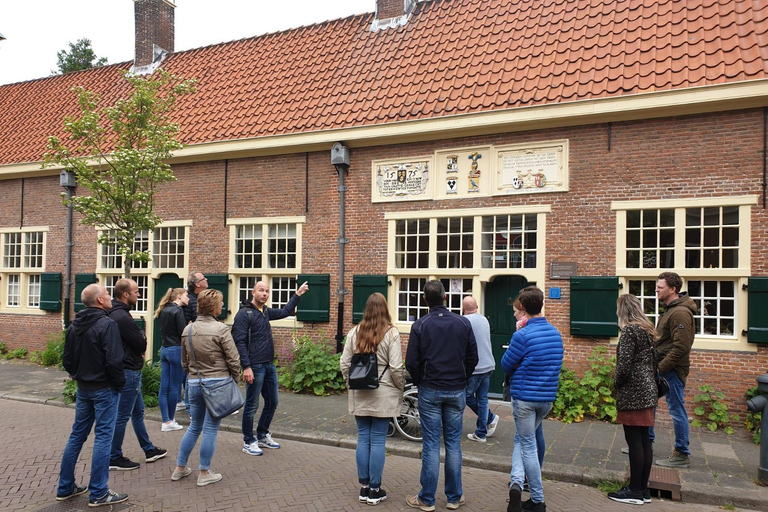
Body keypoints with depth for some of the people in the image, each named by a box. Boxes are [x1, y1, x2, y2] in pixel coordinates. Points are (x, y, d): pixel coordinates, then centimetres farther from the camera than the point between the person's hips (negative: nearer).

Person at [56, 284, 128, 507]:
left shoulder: (74, 325, 6)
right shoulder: (107, 325, -19)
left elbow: (67, 359, 11)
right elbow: (114, 361, -23)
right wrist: (120, 383, -9)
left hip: (82, 388, 8)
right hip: (104, 388, -8)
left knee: (77, 434, 17)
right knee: (103, 436, -1)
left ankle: (65, 487, 26)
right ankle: (98, 493, 5)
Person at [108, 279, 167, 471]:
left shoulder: (117, 313, 9)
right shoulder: (122, 317, -23)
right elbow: (141, 345, -18)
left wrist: (138, 351, -2)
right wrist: (141, 336, 1)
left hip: (130, 370, 11)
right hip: (128, 371, -11)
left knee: (138, 412, 18)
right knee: (122, 416, 1)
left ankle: (149, 450, 30)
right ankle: (114, 458, 14)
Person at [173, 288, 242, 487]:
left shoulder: (188, 329, 5)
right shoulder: (220, 329, -14)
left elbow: (184, 361, 13)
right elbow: (233, 359, -12)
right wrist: (235, 379, 3)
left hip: (194, 382, 6)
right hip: (217, 382, -5)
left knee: (194, 426, 20)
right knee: (210, 429, 5)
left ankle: (180, 468, 28)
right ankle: (204, 474, 14)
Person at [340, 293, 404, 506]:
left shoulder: (354, 332, 1)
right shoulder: (391, 333, -10)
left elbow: (344, 364, 2)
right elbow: (396, 368, -12)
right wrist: (401, 388, 3)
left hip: (359, 395, 3)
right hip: (383, 395, -3)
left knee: (363, 439, 11)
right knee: (378, 441, 4)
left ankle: (364, 488, 19)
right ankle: (374, 490, 13)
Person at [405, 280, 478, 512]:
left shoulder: (420, 325, -7)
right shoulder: (463, 323, -1)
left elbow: (412, 362, -7)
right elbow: (473, 358, 1)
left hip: (430, 391, -2)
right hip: (457, 392, 2)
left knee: (431, 445, 4)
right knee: (453, 444, 10)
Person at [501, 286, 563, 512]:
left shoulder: (522, 335, -19)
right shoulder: (556, 333, 3)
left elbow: (506, 365, -8)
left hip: (524, 397, -6)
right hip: (548, 397, 6)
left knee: (527, 445, 6)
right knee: (522, 439, 18)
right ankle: (517, 483, 6)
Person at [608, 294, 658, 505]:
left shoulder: (629, 330, -14)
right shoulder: (647, 329, 12)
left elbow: (624, 364, -18)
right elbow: (652, 361, 16)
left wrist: (616, 385, -4)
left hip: (633, 392, -9)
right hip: (647, 390, 9)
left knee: (634, 442, -2)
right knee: (644, 440, 12)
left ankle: (635, 491, 5)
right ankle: (643, 488, 20)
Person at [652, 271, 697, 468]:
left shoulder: (680, 313, -19)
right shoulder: (671, 309, 12)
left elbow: (681, 347, -24)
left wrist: (661, 368, -20)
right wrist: (656, 366, 13)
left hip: (672, 371, -10)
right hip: (663, 368, 10)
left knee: (677, 411, 1)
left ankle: (682, 455, 13)